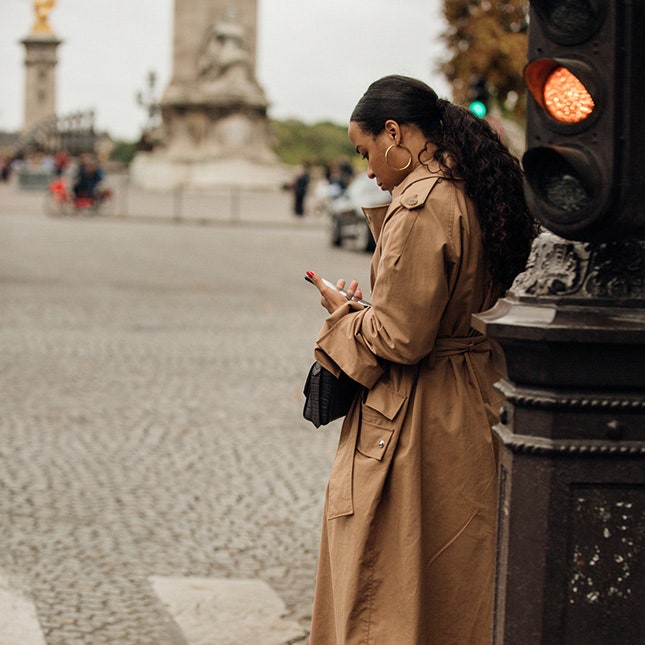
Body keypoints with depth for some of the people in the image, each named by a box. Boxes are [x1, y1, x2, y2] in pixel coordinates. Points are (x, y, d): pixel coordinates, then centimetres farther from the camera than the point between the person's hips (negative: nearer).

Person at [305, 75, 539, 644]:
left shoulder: (420, 206, -20)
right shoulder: (482, 195, 8)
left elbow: (401, 338, -21)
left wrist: (343, 314, -2)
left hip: (417, 421, -9)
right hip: (478, 413, 9)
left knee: (386, 595, 2)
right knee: (457, 586, 18)